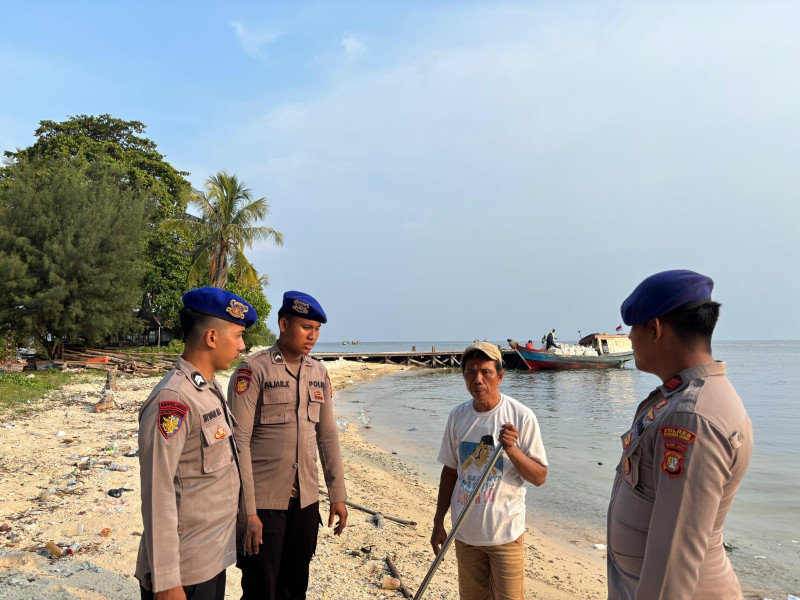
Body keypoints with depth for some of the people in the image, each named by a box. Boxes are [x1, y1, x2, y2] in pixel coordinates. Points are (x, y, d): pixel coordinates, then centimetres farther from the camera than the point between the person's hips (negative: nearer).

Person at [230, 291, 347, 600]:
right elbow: (239, 441, -14)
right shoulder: (253, 370, -11)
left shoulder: (319, 372, 7)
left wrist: (337, 495, 10)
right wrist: (247, 511, -17)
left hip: (306, 502, 5)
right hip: (264, 502, -5)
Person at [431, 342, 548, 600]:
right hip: (465, 531, 4)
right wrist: (439, 523, 10)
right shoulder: (458, 415, 0)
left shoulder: (521, 417, -13)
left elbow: (539, 477, -9)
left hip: (505, 532, -4)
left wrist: (512, 449, -26)